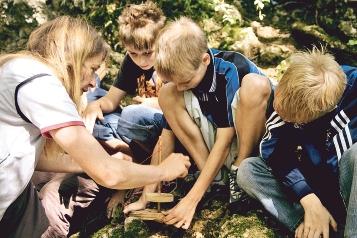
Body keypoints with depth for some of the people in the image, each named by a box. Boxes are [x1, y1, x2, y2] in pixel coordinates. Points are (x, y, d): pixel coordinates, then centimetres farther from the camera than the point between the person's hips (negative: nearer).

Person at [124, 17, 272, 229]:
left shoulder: (232, 70, -27)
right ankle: (215, 178, -11)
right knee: (167, 95, -17)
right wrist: (147, 196, -13)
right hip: (218, 145, 5)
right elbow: (167, 135, -9)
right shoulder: (184, 72, -12)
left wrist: (191, 200, -27)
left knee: (255, 84, -33)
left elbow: (224, 141, -27)